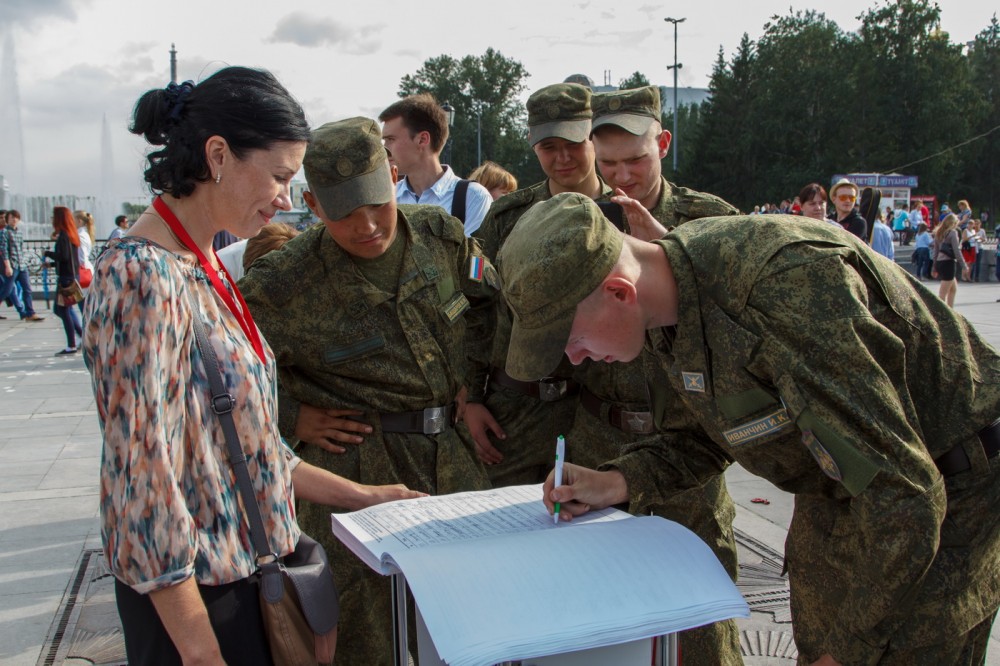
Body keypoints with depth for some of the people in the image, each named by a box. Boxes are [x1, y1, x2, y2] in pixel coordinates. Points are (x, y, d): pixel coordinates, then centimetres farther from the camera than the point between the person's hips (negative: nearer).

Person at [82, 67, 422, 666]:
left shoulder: (205, 268, 7)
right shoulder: (144, 278, -22)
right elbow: (146, 482, -24)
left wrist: (359, 495, 11)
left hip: (248, 566, 9)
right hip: (200, 595, -8)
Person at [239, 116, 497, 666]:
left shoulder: (441, 235, -1)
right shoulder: (286, 282, -13)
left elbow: (489, 306, 14)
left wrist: (470, 383, 3)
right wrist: (290, 418, -8)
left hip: (456, 459, 4)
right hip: (356, 468, -4)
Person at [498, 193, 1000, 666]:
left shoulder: (789, 285, -37)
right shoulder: (663, 311, -9)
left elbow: (904, 493, -34)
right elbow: (697, 440, 9)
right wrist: (615, 484, -9)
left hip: (948, 488, -7)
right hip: (833, 496, 7)